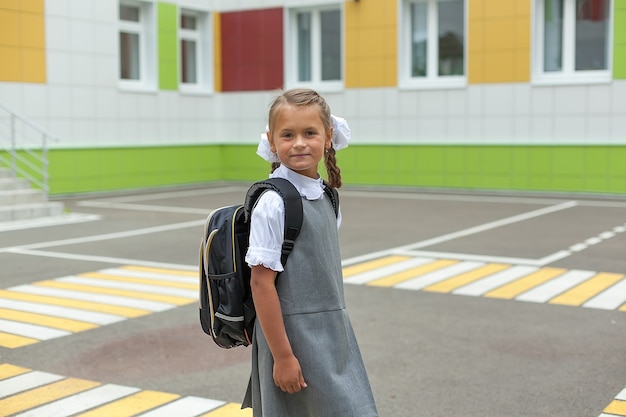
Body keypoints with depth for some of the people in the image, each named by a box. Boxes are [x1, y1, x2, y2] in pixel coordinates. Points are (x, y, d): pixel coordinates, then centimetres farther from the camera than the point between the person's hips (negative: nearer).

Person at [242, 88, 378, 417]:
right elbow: (261, 282, -17)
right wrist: (282, 355, -17)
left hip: (331, 335, 7)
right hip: (293, 337, -7)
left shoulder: (325, 195, 6)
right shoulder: (274, 202, -16)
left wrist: (335, 334, 17)